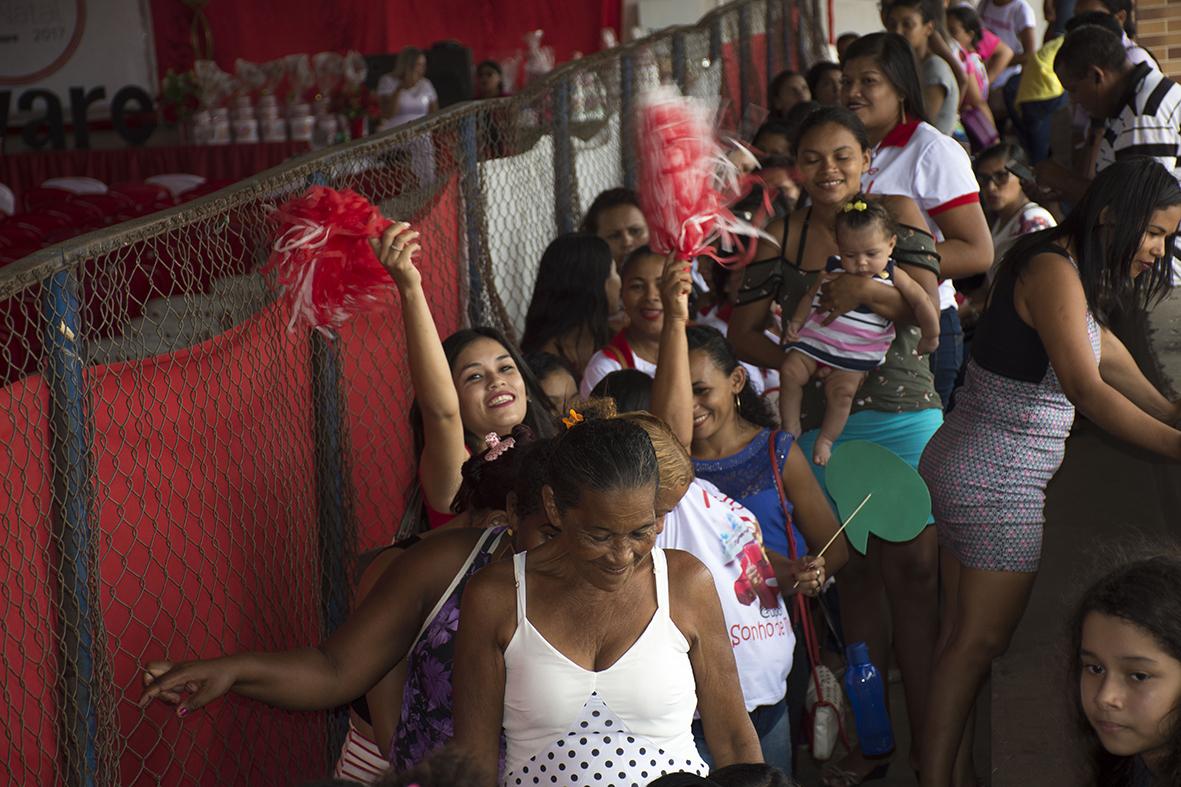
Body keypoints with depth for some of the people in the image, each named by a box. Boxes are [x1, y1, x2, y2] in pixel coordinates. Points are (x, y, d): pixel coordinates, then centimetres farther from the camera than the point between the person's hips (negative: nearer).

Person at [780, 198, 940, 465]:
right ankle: (791, 429, -3)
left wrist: (930, 336, 6)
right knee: (790, 371, -17)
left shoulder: (893, 277, -1)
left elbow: (921, 302, 2)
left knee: (842, 389, -25)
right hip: (815, 337, 3)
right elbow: (810, 296, 16)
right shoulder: (832, 270, 6)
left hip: (857, 352, -3)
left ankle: (825, 440, -7)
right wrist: (796, 322, 3)